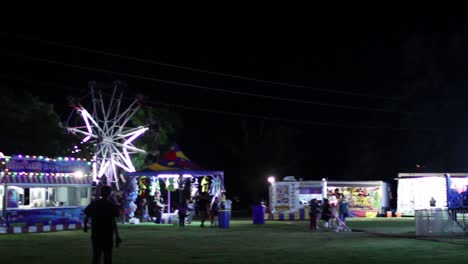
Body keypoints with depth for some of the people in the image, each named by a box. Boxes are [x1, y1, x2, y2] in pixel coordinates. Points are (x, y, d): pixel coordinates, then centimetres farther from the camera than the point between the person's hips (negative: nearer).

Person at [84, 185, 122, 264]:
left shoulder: (93, 203, 2)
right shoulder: (111, 205, -8)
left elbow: (86, 216, 5)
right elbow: (113, 221, -14)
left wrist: (85, 226, 25)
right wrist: (117, 236, -12)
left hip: (95, 234, 3)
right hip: (107, 234, -3)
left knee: (96, 255, 8)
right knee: (107, 256, 6)